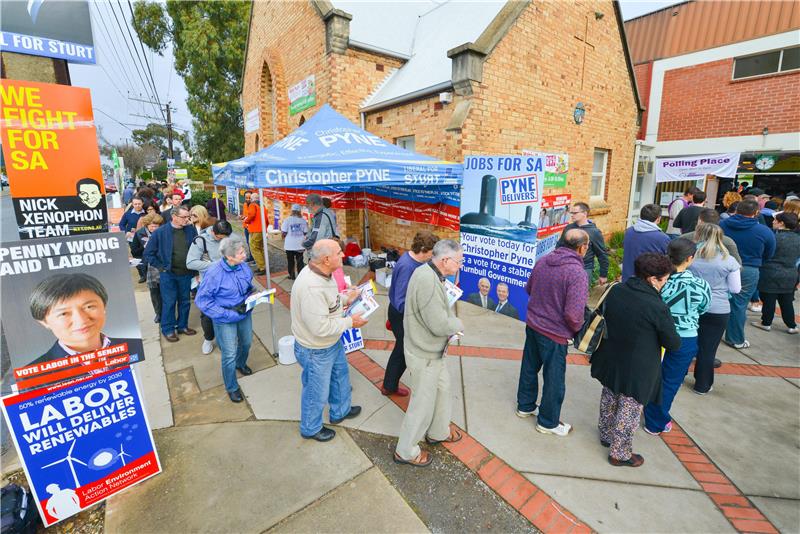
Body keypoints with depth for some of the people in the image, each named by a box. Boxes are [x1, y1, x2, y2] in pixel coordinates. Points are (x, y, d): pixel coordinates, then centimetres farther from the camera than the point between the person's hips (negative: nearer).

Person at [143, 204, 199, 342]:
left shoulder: (191, 230, -3)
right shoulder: (160, 232, -10)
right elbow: (148, 253, -3)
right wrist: (160, 267, -5)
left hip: (186, 274, 3)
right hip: (168, 274, -3)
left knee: (185, 301, 14)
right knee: (169, 302, 6)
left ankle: (182, 325, 31)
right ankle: (168, 329, 21)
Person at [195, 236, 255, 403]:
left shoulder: (243, 266, -12)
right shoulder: (214, 273, -27)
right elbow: (201, 300, -21)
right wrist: (227, 313, -24)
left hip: (244, 314, 5)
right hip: (225, 320, -5)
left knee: (246, 342, 25)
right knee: (230, 355, 4)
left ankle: (241, 363, 59)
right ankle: (232, 388, 27)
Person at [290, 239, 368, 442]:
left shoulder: (322, 272, -8)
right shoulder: (311, 287, -38)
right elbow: (321, 327, -33)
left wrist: (345, 298, 0)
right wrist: (350, 322, -23)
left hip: (333, 342, 9)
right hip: (316, 350, -9)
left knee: (340, 375, 29)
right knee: (317, 392, 16)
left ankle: (340, 411, 55)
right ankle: (310, 429, 44)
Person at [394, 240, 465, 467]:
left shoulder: (429, 273, 2)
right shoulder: (428, 281, -31)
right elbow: (440, 325, -30)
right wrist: (459, 324, -10)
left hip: (432, 351, 10)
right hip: (424, 355, -10)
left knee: (443, 387, 26)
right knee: (423, 403, 8)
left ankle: (438, 433, 50)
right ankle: (405, 451, 29)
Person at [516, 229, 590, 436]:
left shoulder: (543, 261, -3)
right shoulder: (576, 272, -23)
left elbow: (528, 289, 11)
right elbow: (573, 314, -26)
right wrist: (577, 328, -6)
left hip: (532, 324, 7)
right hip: (554, 333, -7)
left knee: (529, 367, 23)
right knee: (554, 380, 13)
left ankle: (525, 406, 43)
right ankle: (548, 422, 31)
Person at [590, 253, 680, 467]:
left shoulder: (616, 290, -8)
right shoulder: (657, 307, -25)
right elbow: (673, 343, -12)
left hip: (610, 361, 6)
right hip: (637, 371, -6)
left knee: (609, 400, 25)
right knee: (629, 411, 11)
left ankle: (606, 435, 46)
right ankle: (620, 454, 28)